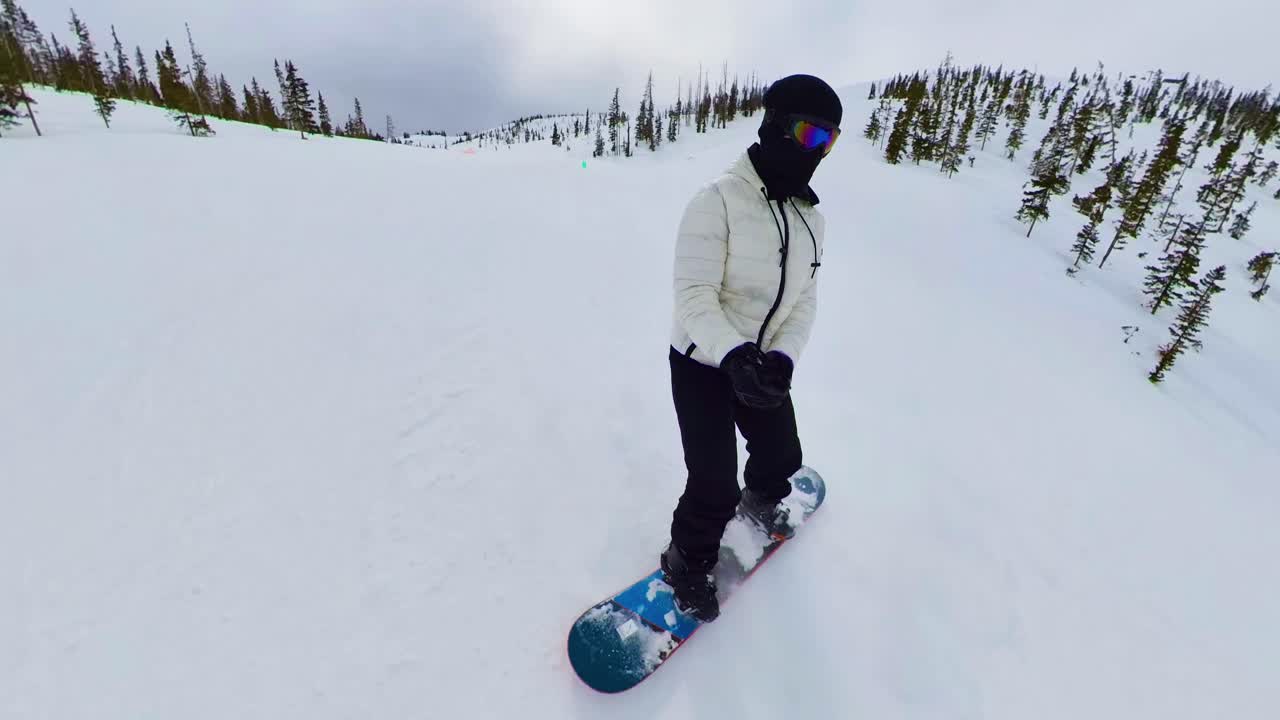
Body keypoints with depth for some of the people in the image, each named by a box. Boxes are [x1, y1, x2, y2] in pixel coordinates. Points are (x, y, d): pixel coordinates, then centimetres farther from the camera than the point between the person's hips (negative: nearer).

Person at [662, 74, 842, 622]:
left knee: (782, 458, 20)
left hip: (765, 366, 7)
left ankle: (760, 500, 56)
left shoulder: (811, 219, 3)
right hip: (703, 365, -6)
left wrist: (781, 360, -16)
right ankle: (688, 562, 26)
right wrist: (734, 356, -37)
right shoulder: (718, 200, -19)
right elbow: (694, 297, -24)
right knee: (715, 488, -4)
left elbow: (803, 301, 1)